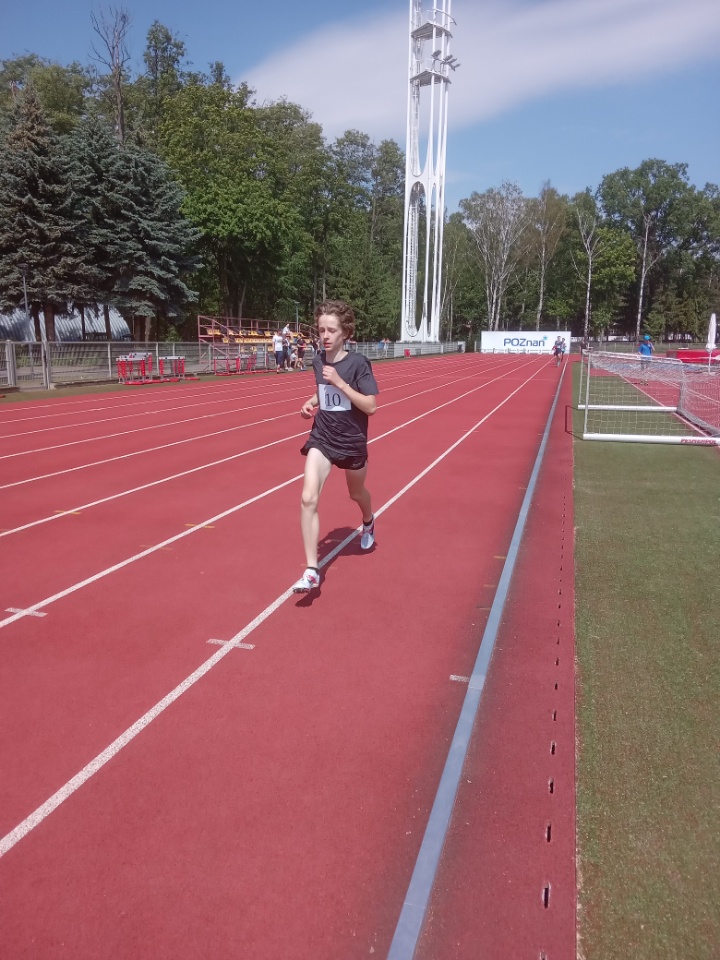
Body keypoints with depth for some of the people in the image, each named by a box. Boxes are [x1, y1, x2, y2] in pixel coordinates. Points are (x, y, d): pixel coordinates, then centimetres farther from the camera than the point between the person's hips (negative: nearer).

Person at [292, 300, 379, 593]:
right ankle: (311, 571, -10)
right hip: (322, 439, 3)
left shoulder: (358, 363, -16)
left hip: (352, 442, -3)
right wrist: (311, 402, -1)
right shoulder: (318, 360, -1)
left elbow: (371, 406, -21)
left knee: (356, 493, 22)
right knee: (308, 499, -15)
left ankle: (368, 522, 61)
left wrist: (340, 383, -28)